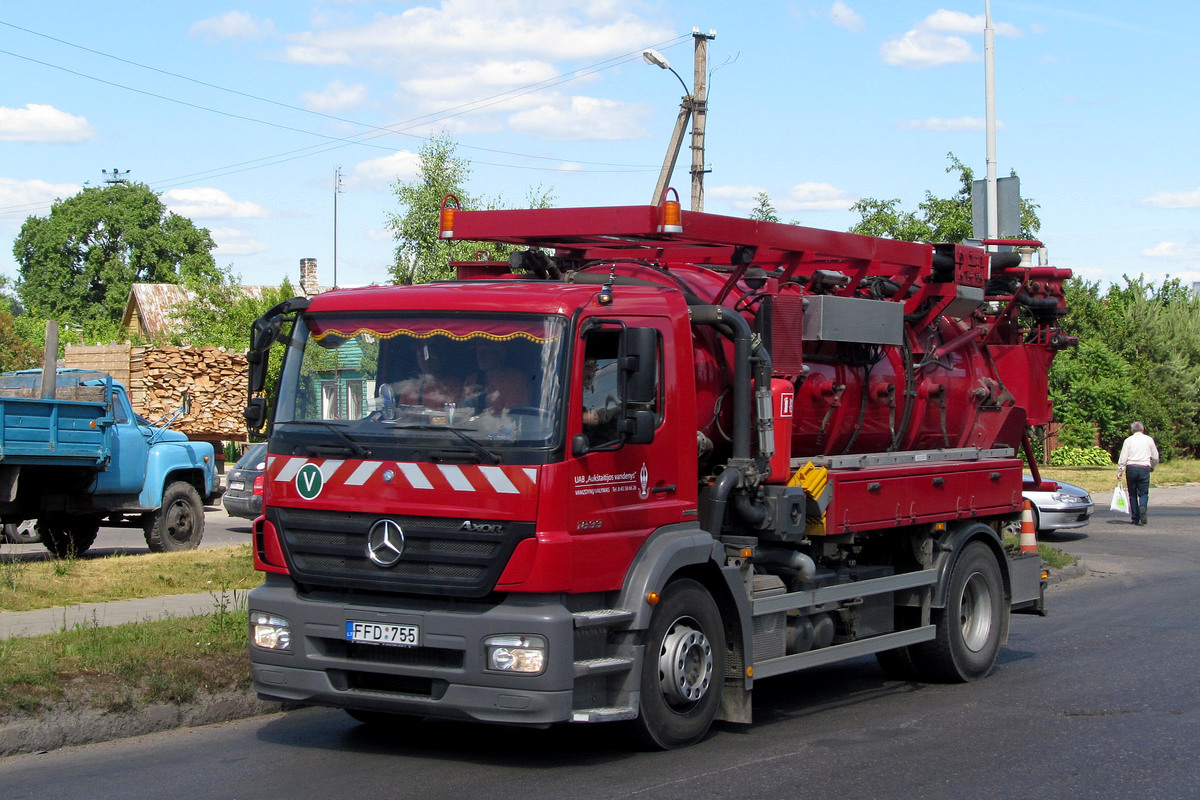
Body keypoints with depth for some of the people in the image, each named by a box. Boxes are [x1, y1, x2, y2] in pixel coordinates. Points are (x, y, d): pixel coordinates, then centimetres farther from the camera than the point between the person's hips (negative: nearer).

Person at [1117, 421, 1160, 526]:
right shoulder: (1149, 440, 7)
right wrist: (1152, 467, 29)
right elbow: (1155, 457, 11)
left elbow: (1123, 458, -1)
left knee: (1132, 494, 8)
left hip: (1131, 468, 0)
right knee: (1143, 493, 3)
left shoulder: (1128, 440, 4)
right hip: (1144, 468, 0)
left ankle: (1135, 518, 9)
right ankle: (1143, 507, -28)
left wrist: (1120, 472, 3)